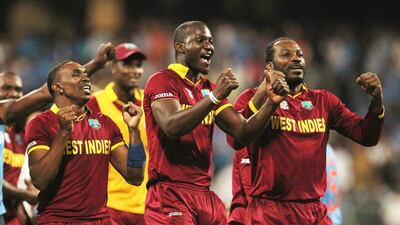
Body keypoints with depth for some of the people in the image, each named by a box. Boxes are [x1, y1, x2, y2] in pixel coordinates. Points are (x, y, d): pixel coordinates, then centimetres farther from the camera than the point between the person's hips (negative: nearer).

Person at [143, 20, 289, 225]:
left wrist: (272, 101, -3)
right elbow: (171, 127, -23)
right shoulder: (162, 81, -5)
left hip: (205, 196, 7)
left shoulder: (209, 89, 18)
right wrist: (215, 97, -25)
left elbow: (244, 132, 11)